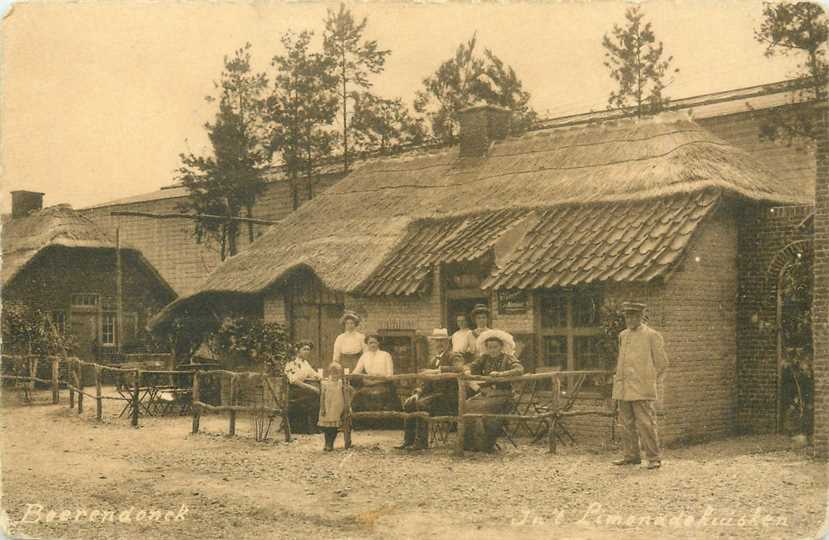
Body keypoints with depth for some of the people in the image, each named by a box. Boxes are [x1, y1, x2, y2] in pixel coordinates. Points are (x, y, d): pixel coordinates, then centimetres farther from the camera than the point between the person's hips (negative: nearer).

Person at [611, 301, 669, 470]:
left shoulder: (652, 335, -2)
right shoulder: (623, 336, 16)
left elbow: (662, 363, 2)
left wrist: (648, 381, 5)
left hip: (641, 390, -6)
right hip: (623, 389, 6)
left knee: (646, 424, -8)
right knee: (628, 424, 8)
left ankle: (654, 458, -1)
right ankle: (631, 456, 15)